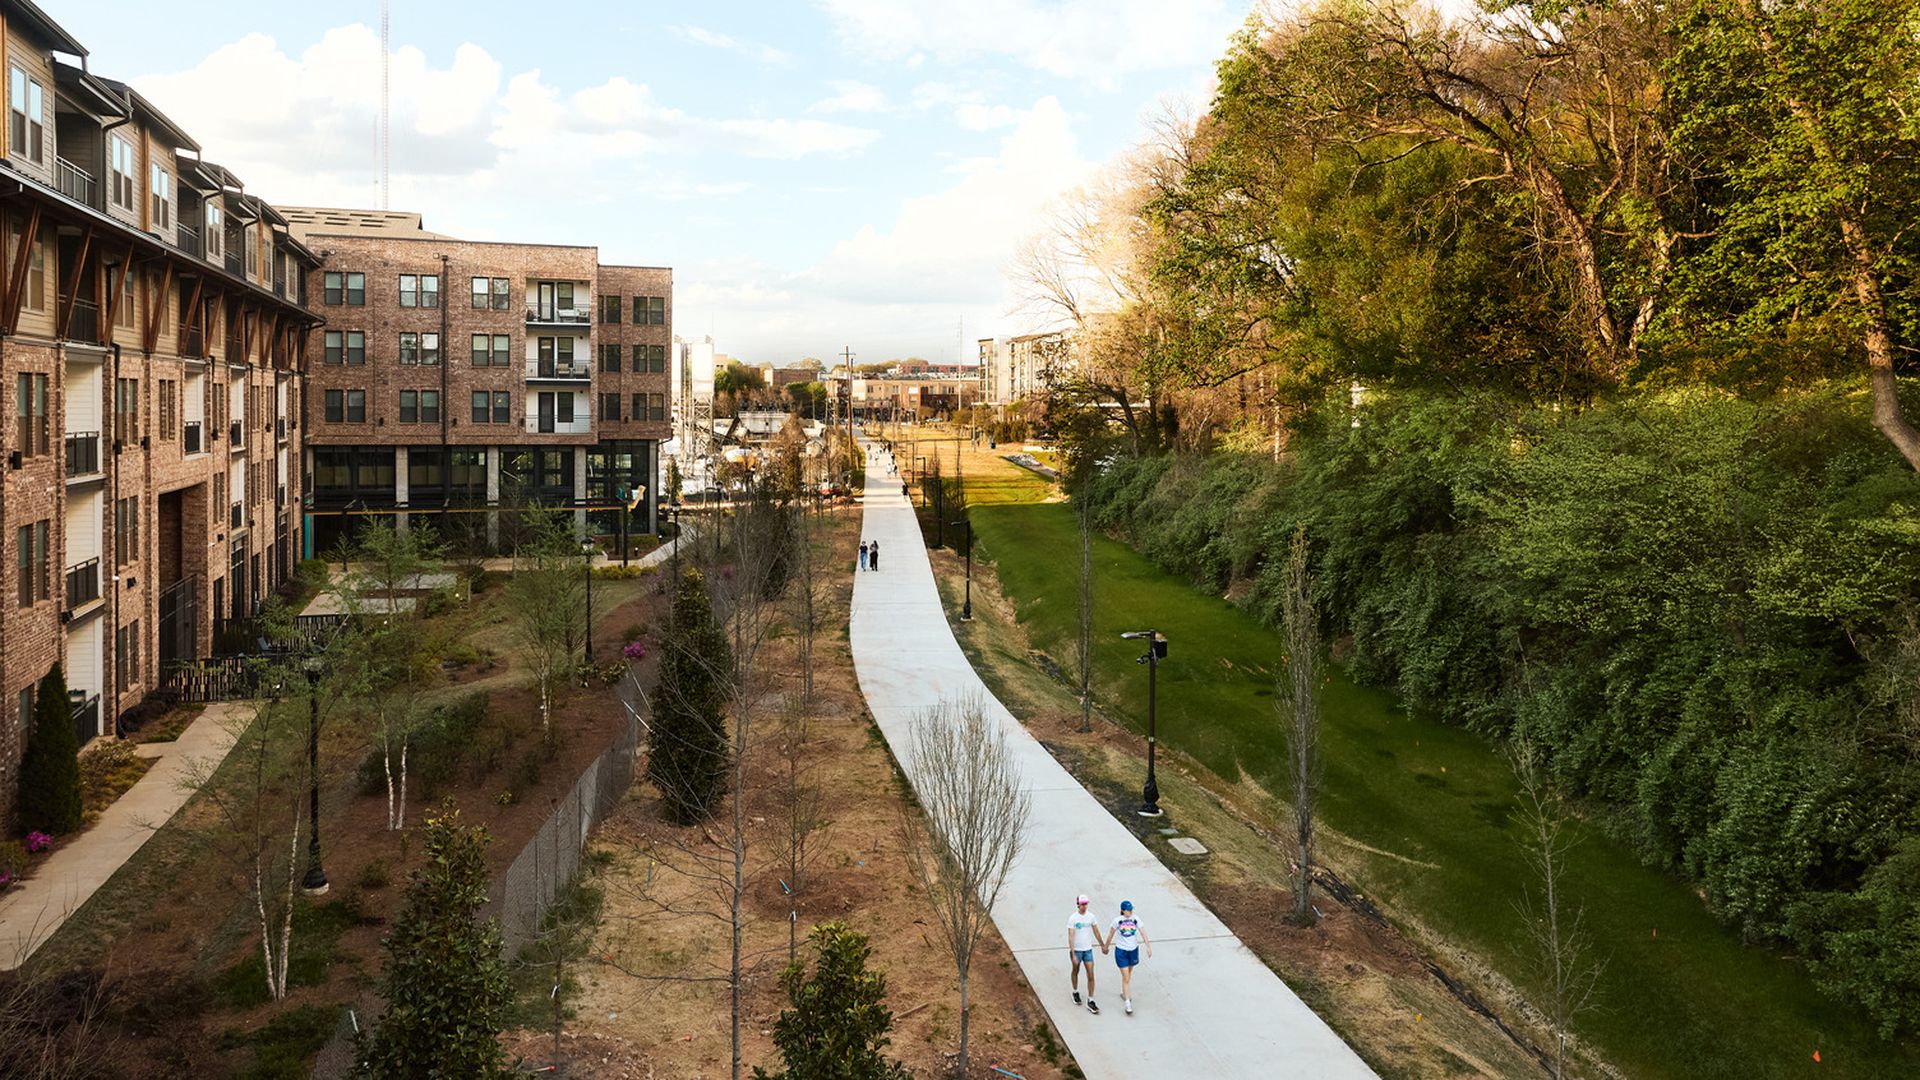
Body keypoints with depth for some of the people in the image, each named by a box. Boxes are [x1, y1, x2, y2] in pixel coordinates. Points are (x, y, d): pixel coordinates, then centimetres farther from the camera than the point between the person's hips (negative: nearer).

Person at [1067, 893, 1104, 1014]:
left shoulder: (1091, 916, -3)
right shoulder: (1072, 918, -15)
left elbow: (1096, 931, 12)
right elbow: (1070, 937, -16)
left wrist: (1102, 945, 19)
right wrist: (1073, 955, -21)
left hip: (1088, 950, 3)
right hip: (1076, 950, -3)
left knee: (1091, 976, -2)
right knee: (1075, 972, 17)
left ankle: (1090, 1002, 5)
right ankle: (1075, 992, 41)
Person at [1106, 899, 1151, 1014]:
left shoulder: (1135, 919, -5)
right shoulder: (1117, 920, -12)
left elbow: (1143, 933, -4)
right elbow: (1111, 934, 1)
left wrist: (1148, 946, -12)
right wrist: (1106, 946, 11)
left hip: (1133, 950, 4)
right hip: (1121, 951, -4)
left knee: (1129, 974, 21)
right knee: (1125, 977, -7)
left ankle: (1124, 992, 43)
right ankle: (1127, 1003, -5)